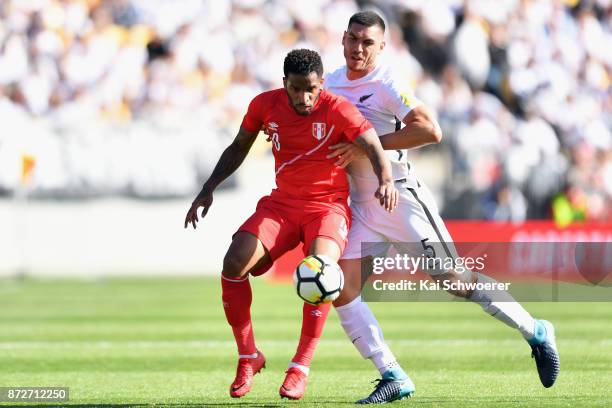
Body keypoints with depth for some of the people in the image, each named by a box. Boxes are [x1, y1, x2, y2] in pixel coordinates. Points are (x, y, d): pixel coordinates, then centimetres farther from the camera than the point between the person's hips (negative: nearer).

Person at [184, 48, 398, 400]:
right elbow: (239, 147, 14)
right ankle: (249, 357, 1)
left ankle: (301, 367, -16)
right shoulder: (266, 105, -2)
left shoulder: (338, 110, -14)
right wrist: (209, 189, 6)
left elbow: (374, 147, -25)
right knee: (234, 265, -18)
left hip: (328, 206, -4)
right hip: (282, 204, 4)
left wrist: (385, 180, -46)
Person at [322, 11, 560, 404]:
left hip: (402, 197, -7)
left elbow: (430, 130, -28)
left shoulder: (385, 84, -14)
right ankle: (394, 377, -6)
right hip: (361, 205, 7)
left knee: (453, 279, -6)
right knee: (342, 291, -8)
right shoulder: (331, 83, 7)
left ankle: (536, 332, 10)